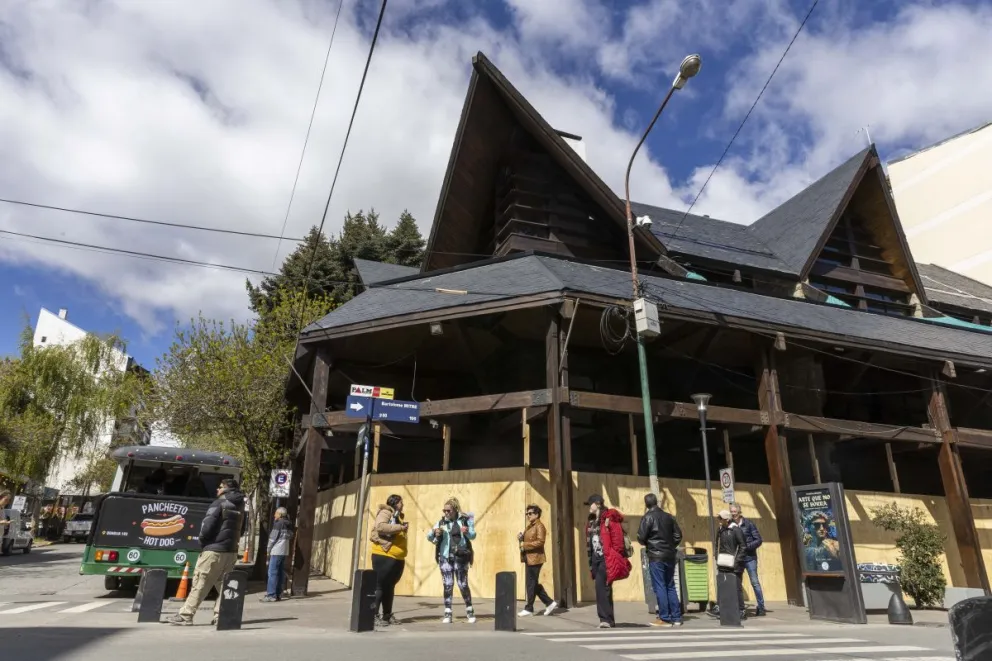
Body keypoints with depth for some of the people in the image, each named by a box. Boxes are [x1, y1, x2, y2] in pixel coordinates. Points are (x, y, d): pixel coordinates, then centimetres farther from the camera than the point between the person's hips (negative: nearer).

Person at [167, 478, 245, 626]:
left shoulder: (219, 503, -8)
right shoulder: (239, 506, 13)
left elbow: (207, 525, -13)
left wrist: (202, 540, 3)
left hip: (214, 549, -6)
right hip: (231, 551, 7)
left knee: (200, 583, 0)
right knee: (223, 584, 11)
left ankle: (185, 615, 4)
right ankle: (220, 615, 9)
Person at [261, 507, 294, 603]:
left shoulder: (278, 523, -8)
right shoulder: (289, 525, 15)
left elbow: (273, 537, -9)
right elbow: (290, 538, 14)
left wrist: (269, 549, 0)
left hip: (276, 551, -8)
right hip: (285, 551, 8)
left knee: (272, 573, -6)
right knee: (280, 573, 9)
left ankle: (271, 595, -8)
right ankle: (278, 594, 10)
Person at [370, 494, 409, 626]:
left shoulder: (397, 516, 21)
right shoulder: (385, 512, -6)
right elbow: (380, 526, -25)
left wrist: (404, 528, 10)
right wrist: (400, 527, -23)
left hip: (397, 558, 9)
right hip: (384, 556, -9)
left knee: (390, 586, 14)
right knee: (379, 586, -5)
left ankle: (387, 615, 21)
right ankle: (374, 615, -1)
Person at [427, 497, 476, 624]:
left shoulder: (464, 520, -3)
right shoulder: (442, 522, 6)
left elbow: (473, 535, -6)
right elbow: (429, 537, 8)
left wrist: (467, 531, -28)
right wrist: (434, 532, -15)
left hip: (460, 557, -2)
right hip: (445, 557, 3)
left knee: (463, 585, 3)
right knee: (447, 585, 5)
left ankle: (470, 611, 20)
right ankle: (447, 613, 13)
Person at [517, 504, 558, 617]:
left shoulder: (539, 526, -11)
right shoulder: (529, 526, 18)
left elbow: (540, 542, -23)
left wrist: (524, 545, -21)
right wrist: (521, 538, 4)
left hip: (535, 558, -10)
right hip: (529, 558, 10)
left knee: (531, 583, -3)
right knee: (534, 583, 13)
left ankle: (529, 608, 7)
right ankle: (550, 603, 21)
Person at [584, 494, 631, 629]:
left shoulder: (610, 518, -9)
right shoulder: (592, 521, 15)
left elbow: (617, 538, -14)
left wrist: (615, 559, -16)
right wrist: (591, 561, 15)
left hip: (606, 559, -8)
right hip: (596, 558, 8)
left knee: (601, 587, -14)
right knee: (604, 589, 10)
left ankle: (605, 619, -9)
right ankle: (609, 620, 17)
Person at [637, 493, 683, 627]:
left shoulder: (648, 517, -9)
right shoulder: (668, 516, 9)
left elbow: (641, 536, -12)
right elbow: (678, 535, 9)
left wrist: (646, 543, 8)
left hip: (656, 556, -6)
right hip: (670, 555, 6)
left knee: (659, 587, -1)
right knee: (670, 587, 14)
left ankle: (664, 618, -1)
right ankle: (676, 617, 14)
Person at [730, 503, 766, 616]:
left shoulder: (749, 523, -4)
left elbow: (758, 540, -5)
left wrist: (746, 547, -14)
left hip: (749, 557, -4)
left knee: (755, 582, -3)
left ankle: (761, 608, 5)